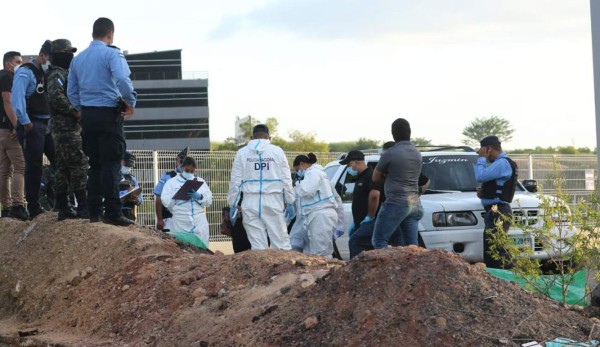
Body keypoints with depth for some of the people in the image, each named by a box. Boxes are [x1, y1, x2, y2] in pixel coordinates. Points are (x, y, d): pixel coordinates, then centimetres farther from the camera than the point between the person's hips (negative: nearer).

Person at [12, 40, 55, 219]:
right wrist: (26, 123, -21)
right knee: (34, 167, -6)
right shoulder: (25, 72, -8)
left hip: (48, 125, 8)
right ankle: (33, 208, -1)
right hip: (32, 127, -8)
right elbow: (17, 99, -20)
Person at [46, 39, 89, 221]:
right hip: (65, 125, -10)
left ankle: (63, 208, 10)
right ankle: (84, 206, -14)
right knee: (79, 165, -12)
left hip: (68, 126, 10)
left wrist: (76, 112, 12)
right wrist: (74, 111, -19)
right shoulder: (57, 74, -10)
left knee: (63, 168, 8)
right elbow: (56, 97, -25)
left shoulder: (64, 73, 21)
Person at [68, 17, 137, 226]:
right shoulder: (112, 54, -6)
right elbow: (122, 80, -22)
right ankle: (112, 213, -10)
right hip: (108, 114, -6)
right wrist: (131, 102, -9)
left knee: (95, 165, 11)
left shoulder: (78, 59, 14)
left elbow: (72, 92, 14)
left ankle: (94, 213, 12)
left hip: (87, 115, 6)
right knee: (111, 164, -6)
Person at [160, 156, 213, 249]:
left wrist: (199, 196, -10)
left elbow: (209, 201, 9)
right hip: (180, 223, -2)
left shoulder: (201, 182, 18)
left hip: (199, 224, 2)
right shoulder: (171, 182, 11)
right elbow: (165, 201, -1)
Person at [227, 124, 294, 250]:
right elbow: (286, 179, 4)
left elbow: (235, 180, 5)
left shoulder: (242, 152, 5)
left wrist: (232, 204, 11)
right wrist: (290, 202, 11)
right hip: (273, 201, -1)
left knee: (258, 245, 1)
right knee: (281, 242, 1)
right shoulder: (277, 151, 4)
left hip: (251, 202, 1)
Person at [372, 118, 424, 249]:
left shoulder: (389, 154, -9)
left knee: (379, 240, 0)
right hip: (415, 204, 7)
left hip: (396, 204, -7)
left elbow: (376, 178, 3)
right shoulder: (417, 153, 11)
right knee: (412, 246, 5)